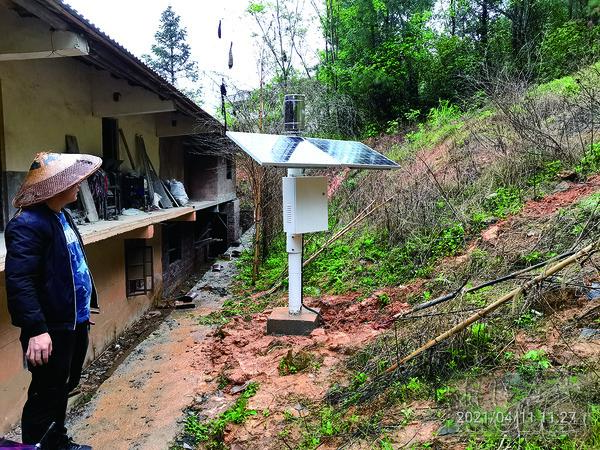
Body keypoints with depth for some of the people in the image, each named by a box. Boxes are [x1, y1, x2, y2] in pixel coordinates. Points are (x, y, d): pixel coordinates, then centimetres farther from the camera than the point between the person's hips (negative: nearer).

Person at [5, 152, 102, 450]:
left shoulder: (61, 216, 9)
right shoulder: (27, 224, -21)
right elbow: (19, 282, -27)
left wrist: (85, 307, 18)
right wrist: (36, 329, -30)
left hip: (75, 322, 10)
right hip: (52, 329, -10)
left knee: (63, 387, 24)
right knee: (46, 395, 7)